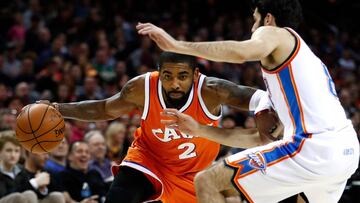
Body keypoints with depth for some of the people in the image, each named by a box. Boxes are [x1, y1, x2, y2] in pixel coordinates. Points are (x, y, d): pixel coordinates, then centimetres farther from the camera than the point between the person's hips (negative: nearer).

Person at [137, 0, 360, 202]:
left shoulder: (274, 33, 8)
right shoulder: (309, 59, 32)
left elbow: (243, 52, -20)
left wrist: (176, 45, -16)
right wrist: (199, 130, 32)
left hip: (312, 149, -9)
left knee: (207, 182, -4)